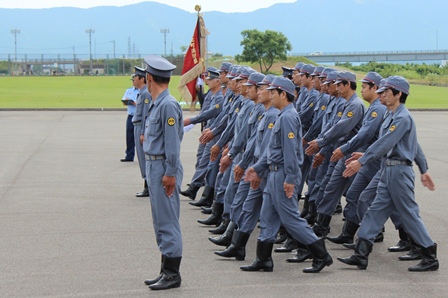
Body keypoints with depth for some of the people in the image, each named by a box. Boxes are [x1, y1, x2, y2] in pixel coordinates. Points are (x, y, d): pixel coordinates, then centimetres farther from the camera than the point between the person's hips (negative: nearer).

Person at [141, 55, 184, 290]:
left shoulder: (168, 105, -17)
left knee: (167, 221, -4)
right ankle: (166, 271, 23)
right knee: (160, 221, 15)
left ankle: (172, 274, 3)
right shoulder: (156, 104, 12)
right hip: (153, 166, 10)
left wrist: (170, 174, -20)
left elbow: (173, 143, -20)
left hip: (164, 168, -10)